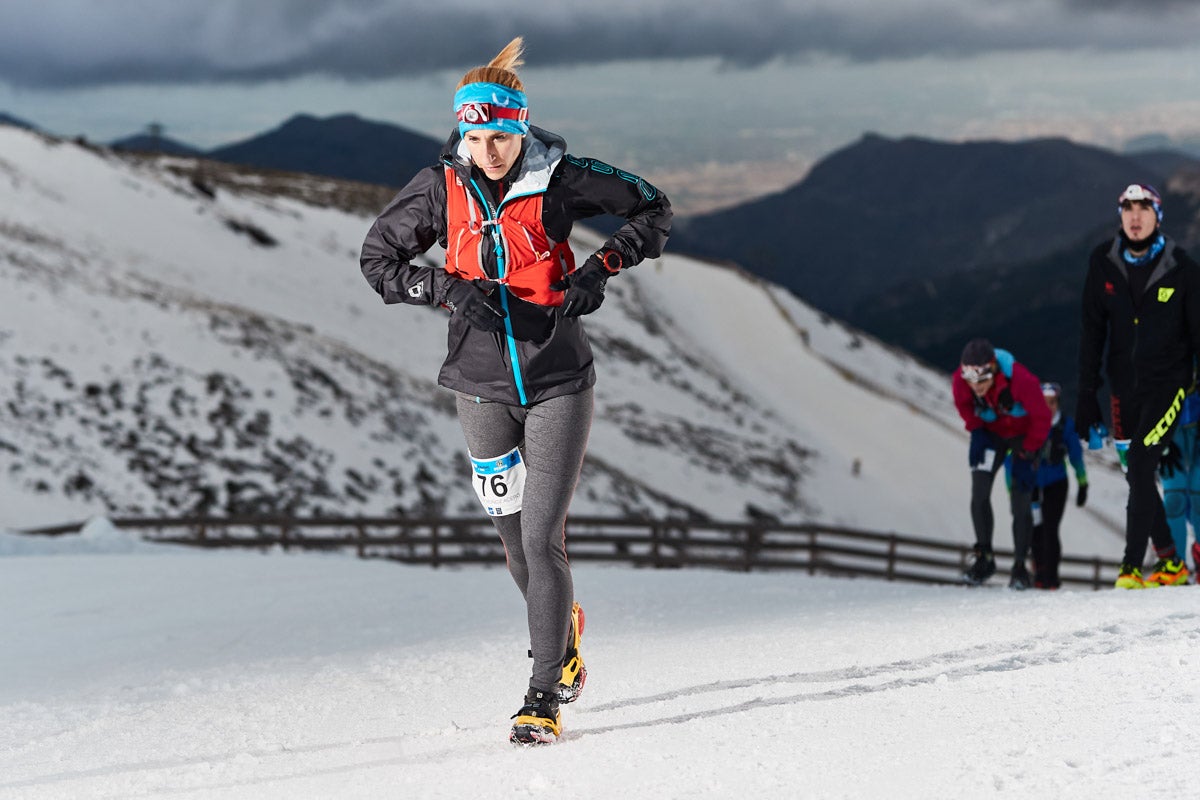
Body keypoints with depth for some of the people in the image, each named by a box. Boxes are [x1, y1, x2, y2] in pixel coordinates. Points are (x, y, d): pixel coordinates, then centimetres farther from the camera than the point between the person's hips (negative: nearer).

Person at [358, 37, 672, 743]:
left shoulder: (558, 178, -10)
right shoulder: (441, 189, -5)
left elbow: (654, 211, 1)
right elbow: (379, 260, 2)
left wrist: (602, 266, -14)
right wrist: (447, 287, -15)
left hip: (558, 381, -3)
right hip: (483, 386, 3)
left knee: (541, 537, -11)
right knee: (517, 538, 13)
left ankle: (545, 699, -6)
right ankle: (563, 635, 42)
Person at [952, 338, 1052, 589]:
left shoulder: (1021, 380, -38)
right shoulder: (960, 380, -28)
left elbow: (1042, 418, -22)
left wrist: (1026, 455, -17)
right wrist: (977, 432, -11)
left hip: (1023, 434, -3)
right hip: (991, 433, 3)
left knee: (1020, 500, -9)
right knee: (979, 492, -12)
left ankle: (1020, 566, 4)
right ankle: (984, 558, 2)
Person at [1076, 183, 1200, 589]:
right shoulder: (1103, 262, 0)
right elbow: (1092, 331, 4)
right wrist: (1087, 393, 2)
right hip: (1124, 385, 4)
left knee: (1140, 467, -17)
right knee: (1137, 475, 7)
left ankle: (1132, 566, -15)